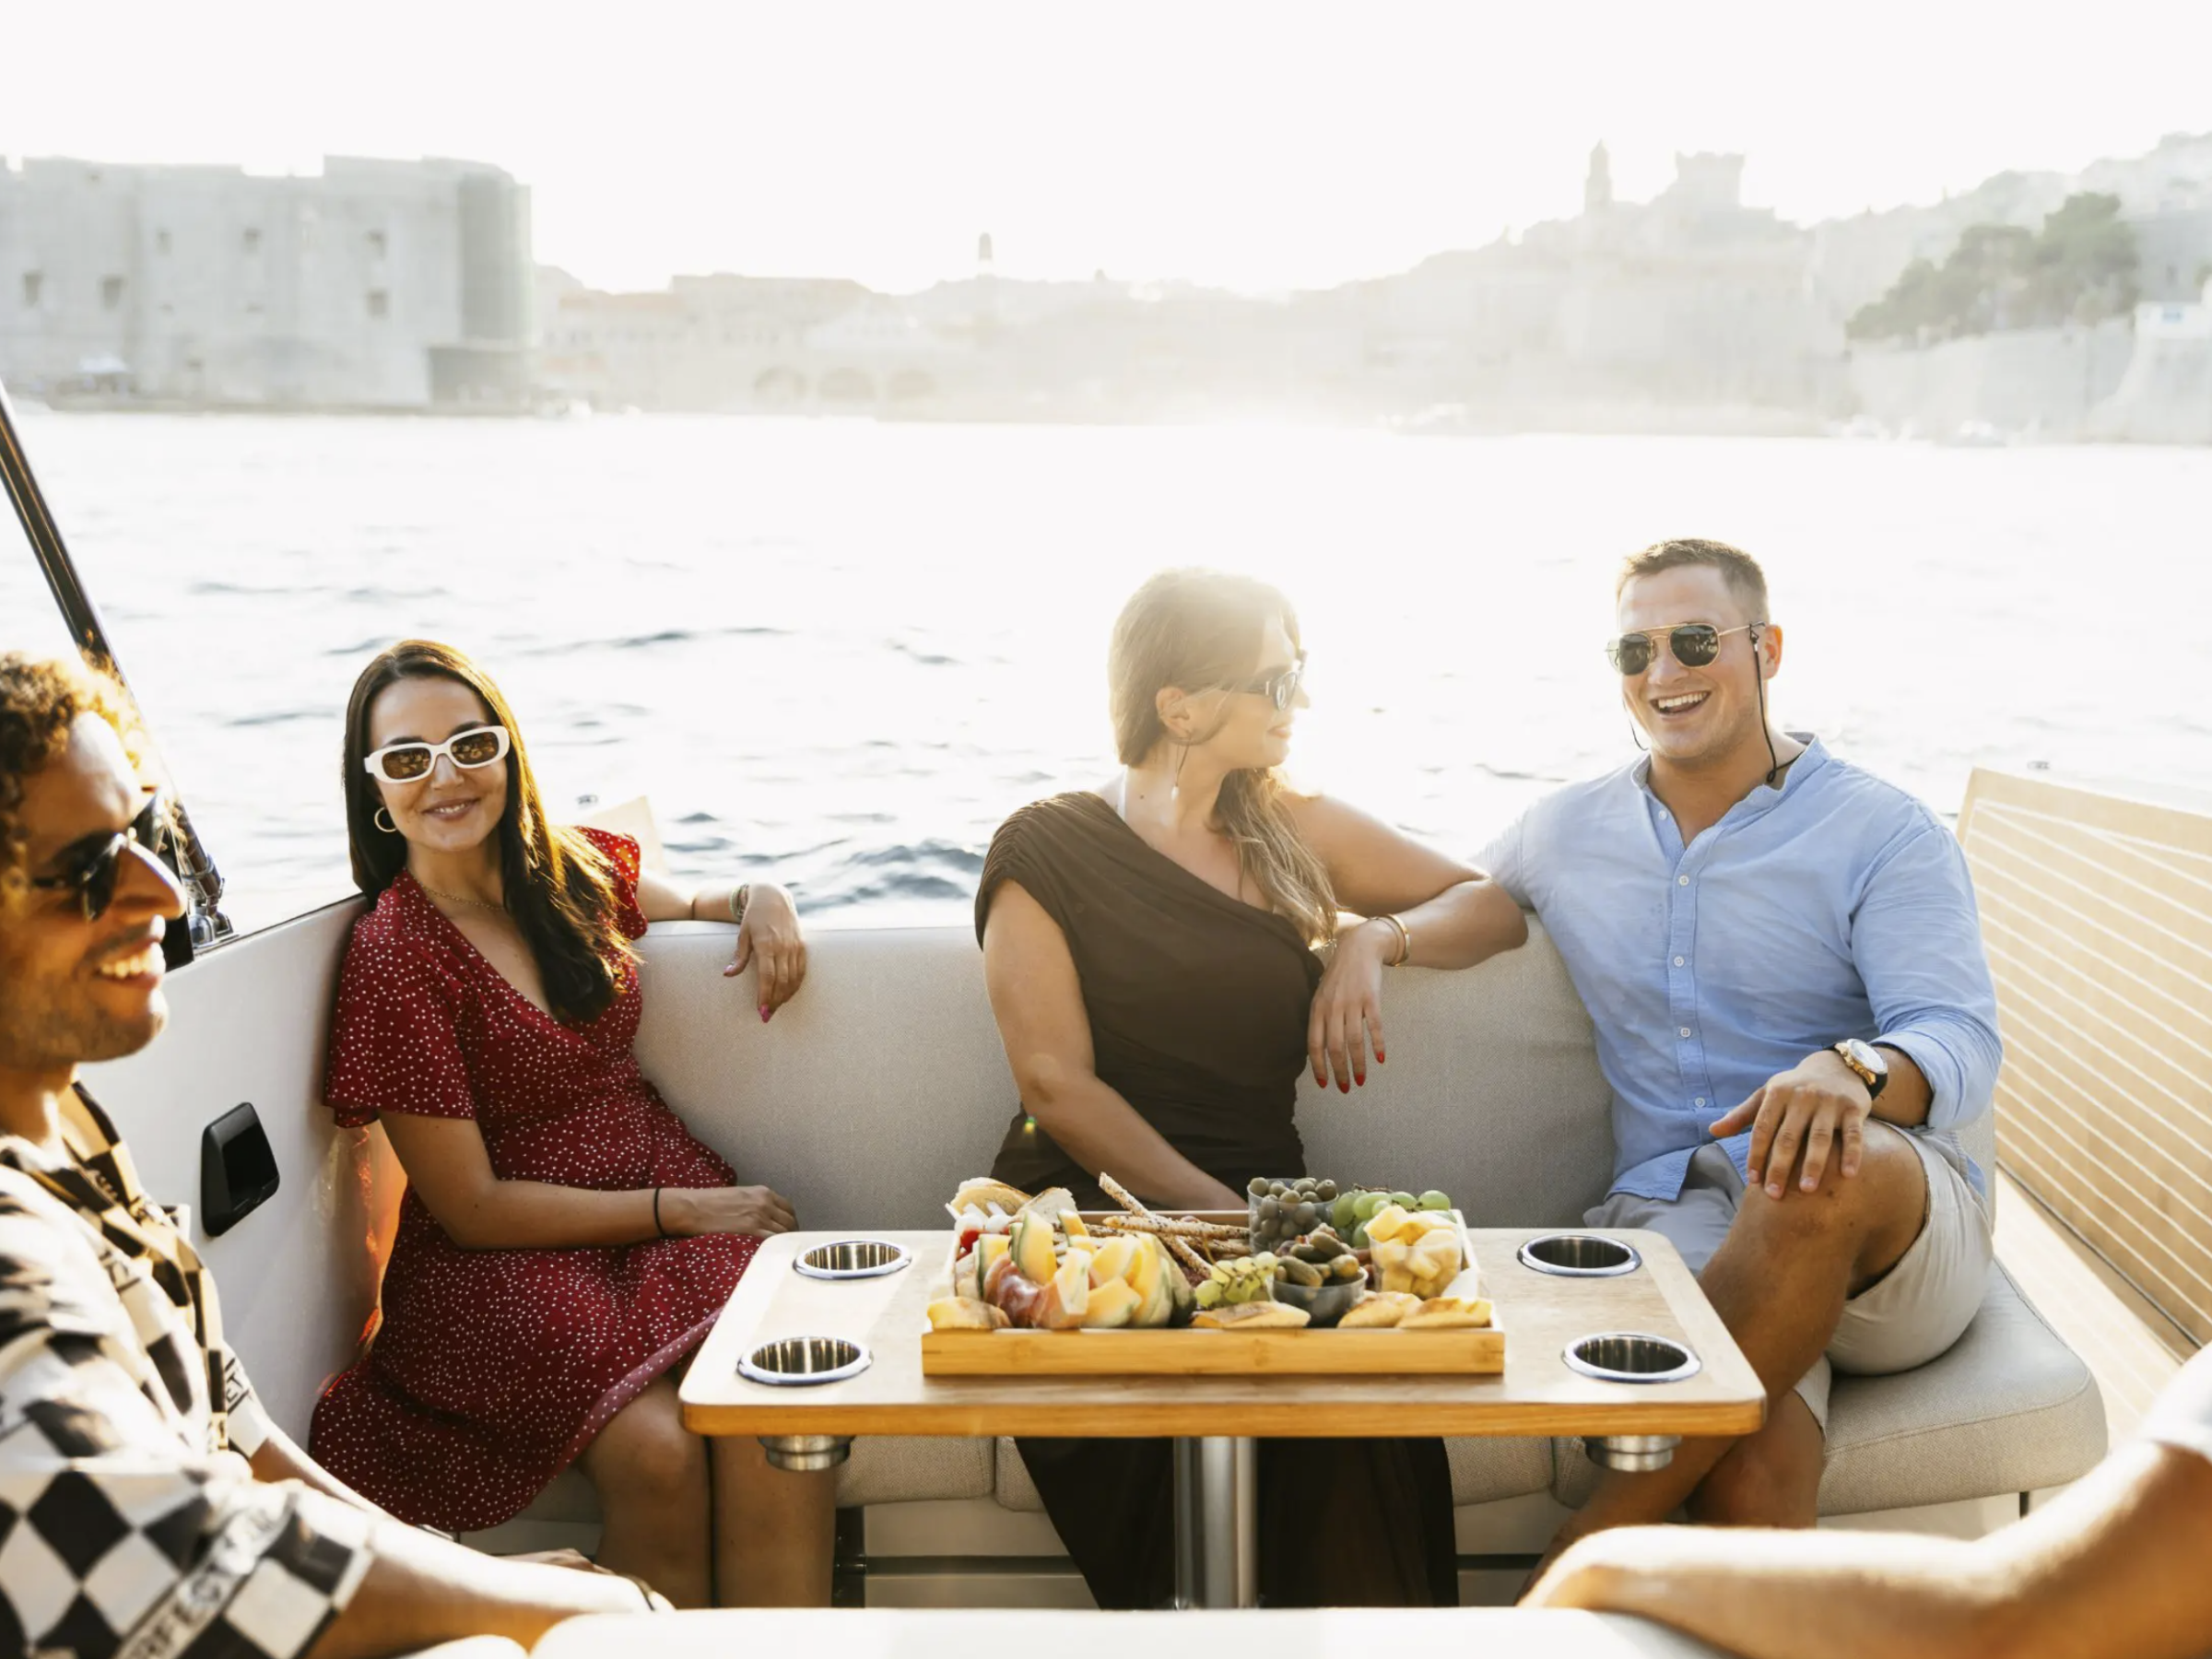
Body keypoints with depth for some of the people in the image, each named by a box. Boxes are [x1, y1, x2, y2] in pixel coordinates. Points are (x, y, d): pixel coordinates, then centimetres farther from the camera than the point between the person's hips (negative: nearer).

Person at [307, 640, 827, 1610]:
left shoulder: (574, 871, 8)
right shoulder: (392, 956, -8)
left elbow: (690, 905, 32)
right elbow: (471, 1209, -8)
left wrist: (757, 897, 8)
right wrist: (683, 1210, -11)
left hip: (671, 1185, 5)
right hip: (502, 1257, -4)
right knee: (656, 1449, -33)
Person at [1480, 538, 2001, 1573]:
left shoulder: (1884, 834, 3)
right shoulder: (1565, 831, 16)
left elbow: (1962, 1044, -8)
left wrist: (1851, 1069, -34)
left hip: (1898, 1229, -1)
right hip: (1667, 1214, 1)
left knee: (1831, 1174, -41)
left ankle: (1600, 1540, -33)